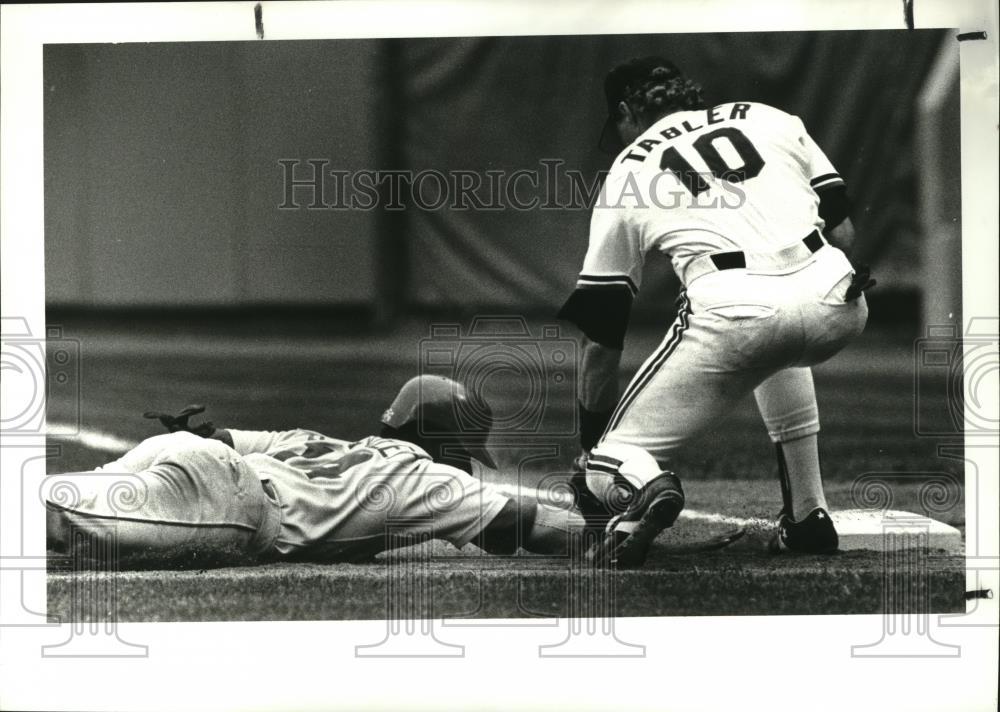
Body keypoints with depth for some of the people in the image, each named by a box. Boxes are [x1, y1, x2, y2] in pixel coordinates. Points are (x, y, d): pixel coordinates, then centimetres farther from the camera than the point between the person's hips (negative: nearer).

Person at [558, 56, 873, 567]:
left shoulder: (626, 171, 22)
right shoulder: (771, 118, 28)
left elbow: (601, 336, 22)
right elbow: (843, 230, 21)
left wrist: (591, 444, 31)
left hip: (734, 311, -3)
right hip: (838, 304, 4)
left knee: (614, 455, 11)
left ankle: (639, 487, -26)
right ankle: (808, 517, 32)